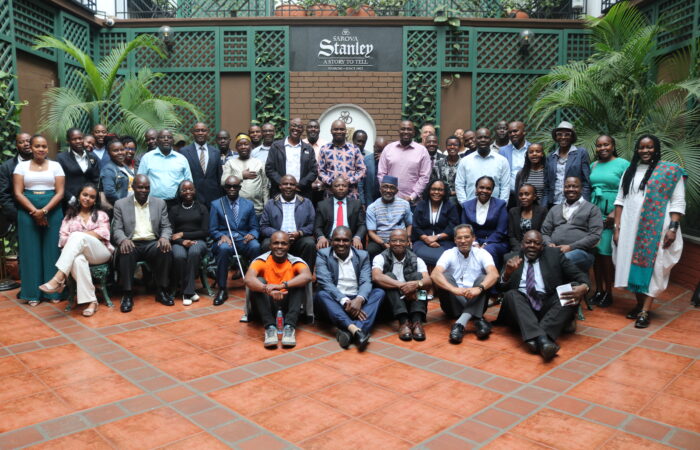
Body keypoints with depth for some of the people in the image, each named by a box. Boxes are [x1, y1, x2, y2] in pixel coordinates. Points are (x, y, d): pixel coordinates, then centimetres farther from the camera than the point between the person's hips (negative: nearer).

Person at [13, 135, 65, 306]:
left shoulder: (55, 165, 6)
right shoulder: (22, 165, 7)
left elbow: (60, 192, 0)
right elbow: (18, 193, 0)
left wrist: (44, 210, -13)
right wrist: (34, 211, -12)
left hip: (52, 212, 0)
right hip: (28, 213, 0)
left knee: (51, 250, 1)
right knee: (31, 251, 2)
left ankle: (53, 291, 8)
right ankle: (33, 293, 8)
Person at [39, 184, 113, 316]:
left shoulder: (101, 214, 18)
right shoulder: (70, 215, 21)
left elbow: (103, 233, -1)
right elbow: (62, 238, 8)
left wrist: (77, 236, -8)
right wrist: (74, 241, -13)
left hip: (100, 253, -1)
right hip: (77, 252, 1)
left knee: (77, 236, -33)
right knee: (78, 260, -39)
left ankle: (58, 279, -43)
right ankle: (91, 301, -39)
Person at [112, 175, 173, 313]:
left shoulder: (160, 203, 13)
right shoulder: (121, 204, 8)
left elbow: (166, 227, 9)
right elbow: (117, 229, 2)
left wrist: (165, 237, -16)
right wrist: (123, 240, -22)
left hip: (152, 243, 1)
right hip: (132, 243, -1)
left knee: (166, 249, -31)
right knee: (126, 252, -35)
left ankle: (161, 291, -17)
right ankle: (127, 294, -25)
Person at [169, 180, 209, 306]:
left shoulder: (202, 208, 13)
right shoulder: (174, 209, 14)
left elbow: (204, 232, 3)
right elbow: (170, 233, 4)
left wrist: (183, 234, -5)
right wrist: (182, 241, -16)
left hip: (198, 241, 0)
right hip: (179, 242, 0)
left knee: (194, 252, -37)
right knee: (179, 256, -35)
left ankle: (187, 291, -29)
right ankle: (189, 291, -19)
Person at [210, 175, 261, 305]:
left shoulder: (249, 204, 13)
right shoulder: (216, 204, 8)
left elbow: (255, 228, 12)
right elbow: (212, 230, 5)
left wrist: (252, 235, -13)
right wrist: (222, 236, -17)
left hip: (243, 240, 1)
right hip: (224, 239, -1)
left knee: (255, 246, -34)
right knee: (224, 248, -37)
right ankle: (222, 289, -24)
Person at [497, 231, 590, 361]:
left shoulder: (554, 255, 12)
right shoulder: (512, 258, 12)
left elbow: (579, 275, 6)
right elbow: (501, 288, 6)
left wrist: (583, 287, -18)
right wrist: (507, 273, -17)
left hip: (548, 305, 0)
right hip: (521, 305, 0)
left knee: (575, 287, -23)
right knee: (511, 294, -29)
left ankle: (542, 335, -41)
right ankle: (541, 338, -49)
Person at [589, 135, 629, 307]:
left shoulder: (623, 164, -2)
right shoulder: (593, 165, 14)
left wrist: (615, 212, -14)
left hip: (612, 215, -4)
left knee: (606, 252, -3)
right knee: (595, 252, 5)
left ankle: (608, 292, 10)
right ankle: (598, 290, 15)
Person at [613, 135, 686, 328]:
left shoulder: (671, 171, 0)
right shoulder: (629, 172, 13)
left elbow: (678, 202, -4)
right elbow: (620, 200, 10)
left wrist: (673, 228, -14)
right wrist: (617, 227, 3)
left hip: (656, 228, -4)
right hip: (631, 227, 4)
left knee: (651, 265, -6)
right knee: (633, 263, 7)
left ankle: (645, 312, -7)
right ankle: (639, 304, 20)